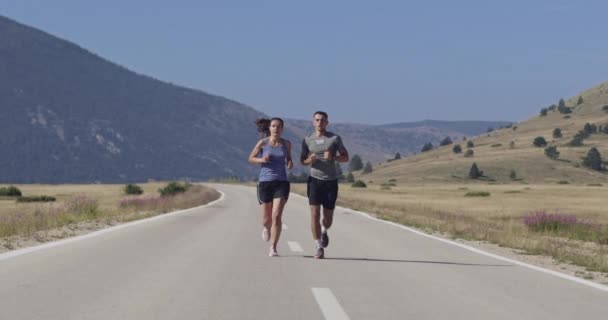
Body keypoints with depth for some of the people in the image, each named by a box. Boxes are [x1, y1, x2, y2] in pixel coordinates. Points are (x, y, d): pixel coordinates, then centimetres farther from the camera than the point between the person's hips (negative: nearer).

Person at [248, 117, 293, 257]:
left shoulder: (286, 143, 4)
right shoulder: (262, 143, -2)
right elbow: (251, 158, 8)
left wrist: (290, 164, -5)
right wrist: (261, 160, -13)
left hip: (281, 183, 0)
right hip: (265, 182, 0)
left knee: (277, 216, -16)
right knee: (266, 219, 6)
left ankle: (273, 249, -7)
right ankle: (266, 227, 46)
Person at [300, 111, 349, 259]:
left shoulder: (335, 138, 1)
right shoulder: (307, 140, 5)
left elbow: (346, 157, 5)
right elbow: (302, 160, 14)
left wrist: (332, 157, -15)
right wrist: (309, 160, -10)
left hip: (331, 181, 0)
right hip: (315, 180, 0)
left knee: (328, 217, 6)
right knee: (314, 213, -14)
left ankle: (324, 231, 42)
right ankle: (319, 248, -9)